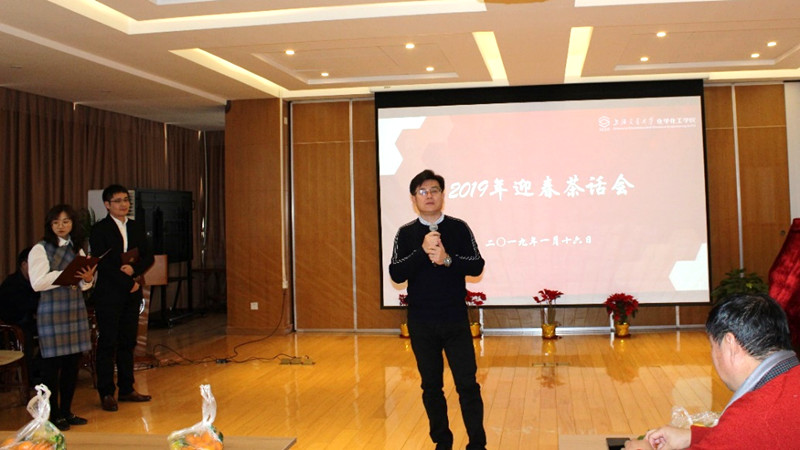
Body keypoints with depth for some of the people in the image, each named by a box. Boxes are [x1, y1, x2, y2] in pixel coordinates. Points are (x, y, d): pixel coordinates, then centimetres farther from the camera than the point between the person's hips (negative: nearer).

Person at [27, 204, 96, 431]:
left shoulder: (77, 249, 13)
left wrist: (87, 278, -6)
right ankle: (53, 415, 10)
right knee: (52, 364, 0)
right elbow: (37, 283, -13)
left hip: (75, 309, 5)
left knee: (73, 363, 9)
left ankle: (66, 411, 21)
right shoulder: (40, 249, -4)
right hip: (52, 311, -5)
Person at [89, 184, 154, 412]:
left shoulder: (136, 227, 12)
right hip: (108, 295, -5)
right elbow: (102, 263, -12)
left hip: (131, 294, 5)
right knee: (107, 344, 0)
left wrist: (134, 269, -11)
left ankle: (126, 389, 18)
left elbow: (148, 257, 9)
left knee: (128, 342, 10)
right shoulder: (99, 229, -5)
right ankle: (106, 393, 7)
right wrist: (128, 283, -13)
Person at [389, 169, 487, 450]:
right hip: (421, 322, 1)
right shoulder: (406, 234, 2)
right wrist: (422, 251, -22)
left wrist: (448, 259, -22)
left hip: (456, 320, -1)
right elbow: (396, 274, -9)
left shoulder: (459, 228, 1)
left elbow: (477, 266, -6)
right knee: (431, 386, 11)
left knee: (467, 384, -1)